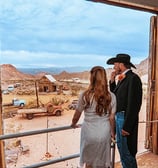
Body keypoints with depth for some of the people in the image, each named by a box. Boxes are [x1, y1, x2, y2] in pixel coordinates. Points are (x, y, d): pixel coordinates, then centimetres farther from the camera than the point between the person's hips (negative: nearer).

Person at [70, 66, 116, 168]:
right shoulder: (111, 96, -9)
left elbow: (77, 115, -3)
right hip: (104, 133, 1)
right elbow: (111, 118, -4)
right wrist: (112, 132, 13)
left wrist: (73, 124, 18)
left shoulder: (85, 95, -14)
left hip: (89, 133, -1)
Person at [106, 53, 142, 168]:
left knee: (126, 151, 1)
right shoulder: (122, 78, 10)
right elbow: (115, 96, 13)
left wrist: (127, 126, -22)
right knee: (121, 147, 22)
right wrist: (112, 81, 2)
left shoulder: (133, 78, -18)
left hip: (126, 118, -10)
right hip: (118, 116, 10)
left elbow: (133, 104, -22)